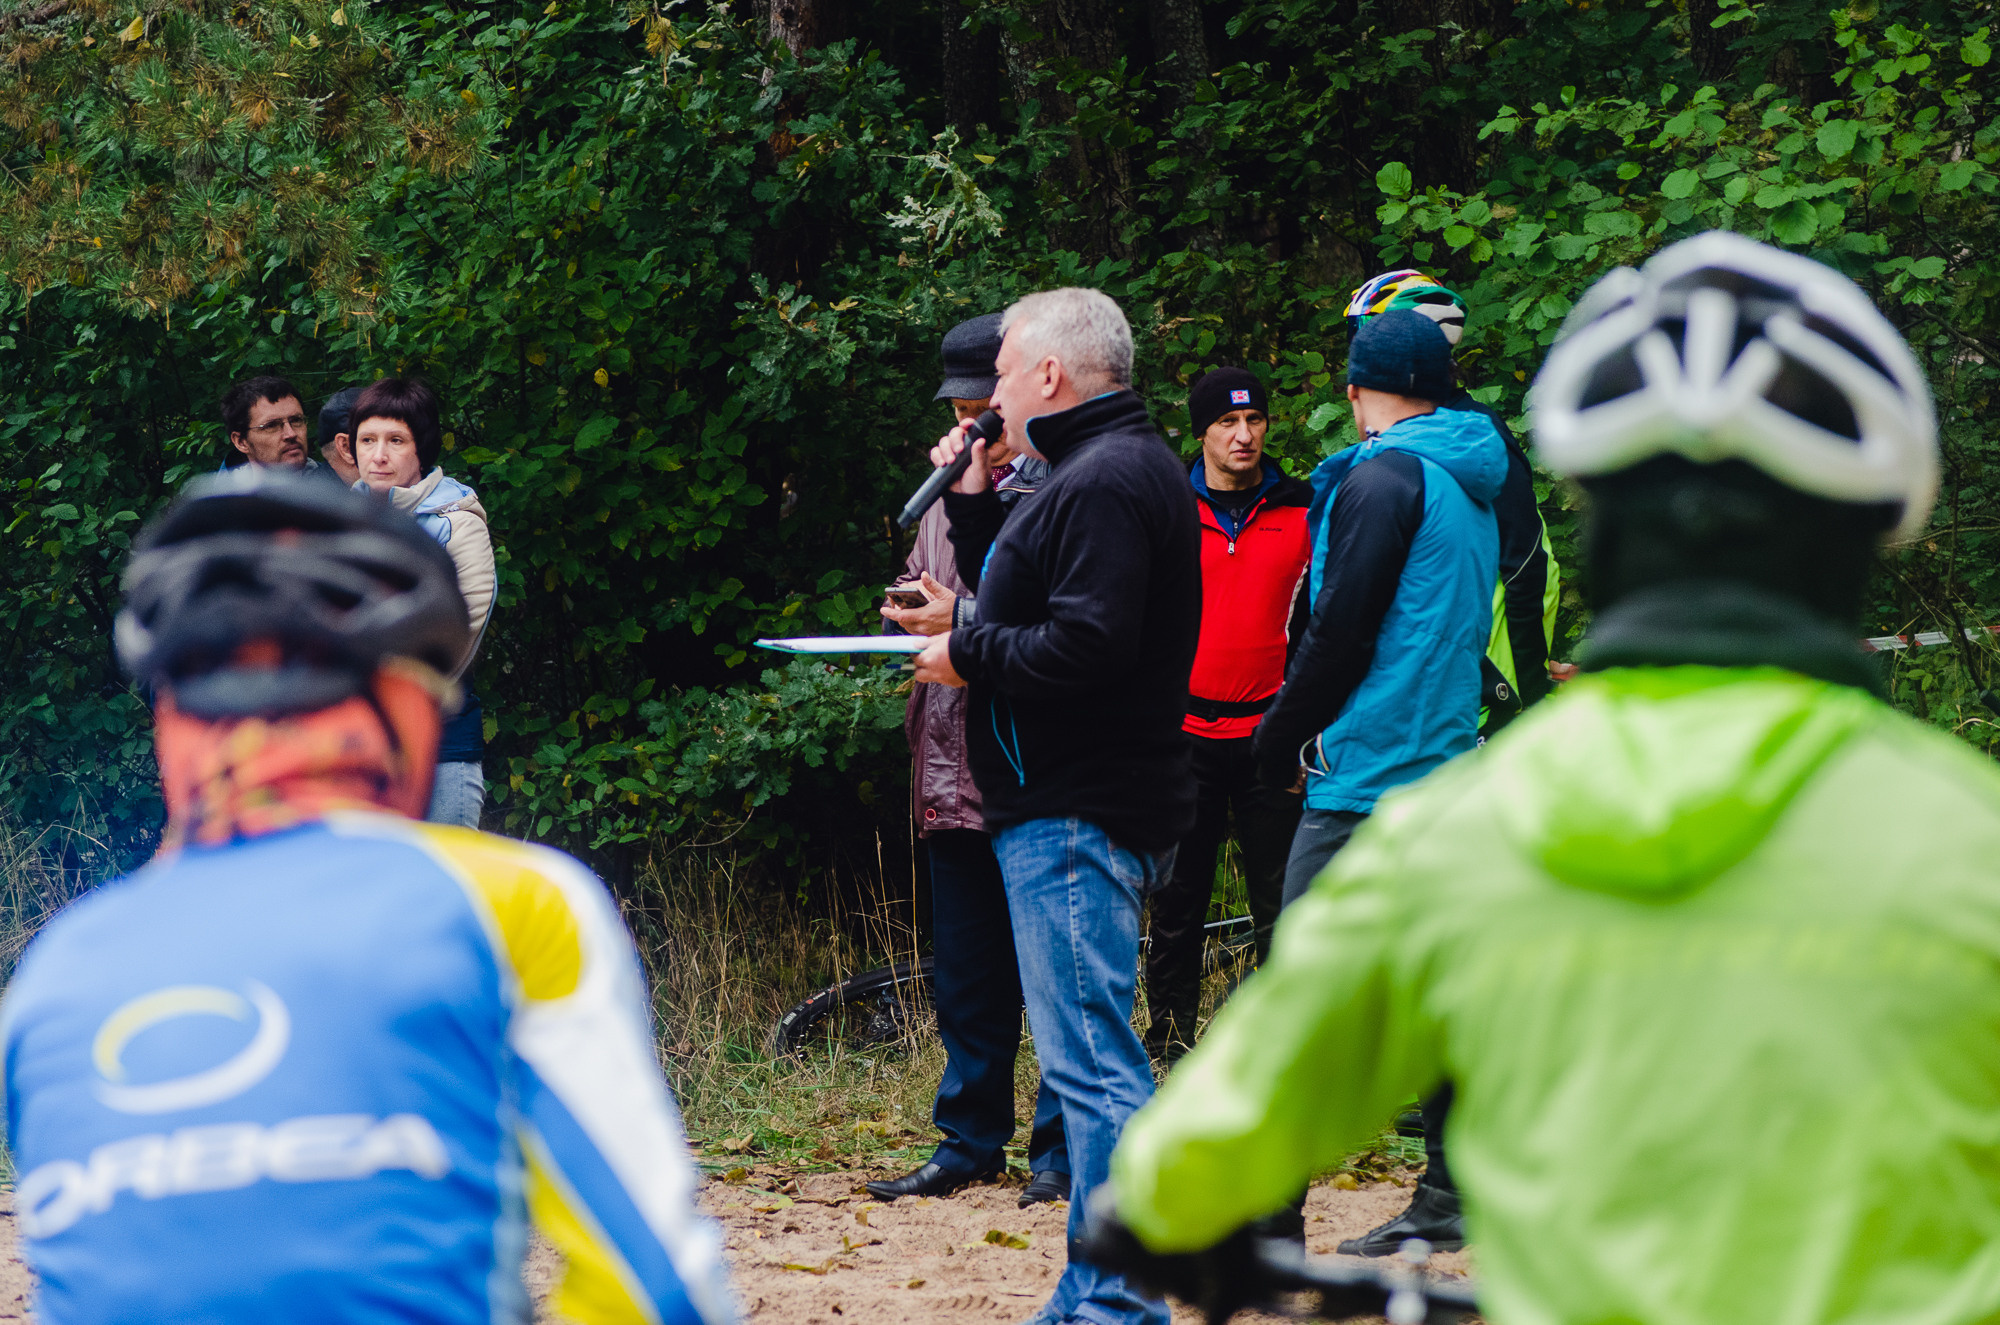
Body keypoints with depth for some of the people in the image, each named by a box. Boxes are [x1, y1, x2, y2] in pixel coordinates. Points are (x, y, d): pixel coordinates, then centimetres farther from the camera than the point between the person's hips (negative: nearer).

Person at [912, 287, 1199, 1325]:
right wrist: (973, 500, 18)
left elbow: (1085, 644, -25)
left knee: (1090, 1064, -11)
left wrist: (969, 656, -12)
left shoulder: (1106, 482, -15)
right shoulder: (1108, 469, 20)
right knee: (1094, 1059, 13)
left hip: (1075, 815, -11)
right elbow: (1021, 599, 25)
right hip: (1076, 807, 11)